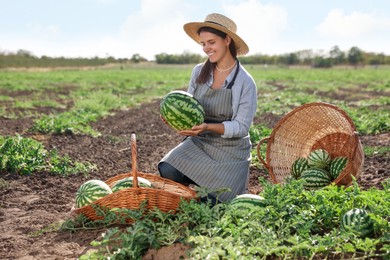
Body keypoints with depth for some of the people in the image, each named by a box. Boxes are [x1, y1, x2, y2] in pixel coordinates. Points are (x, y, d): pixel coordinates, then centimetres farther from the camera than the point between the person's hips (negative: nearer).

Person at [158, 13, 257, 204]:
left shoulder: (245, 82, -13)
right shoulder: (199, 72, -1)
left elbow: (241, 127, -15)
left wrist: (208, 127, -30)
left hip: (230, 152, -3)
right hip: (198, 143, 4)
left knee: (211, 203, -13)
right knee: (167, 172, -22)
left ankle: (233, 182, 21)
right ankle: (200, 180, 10)